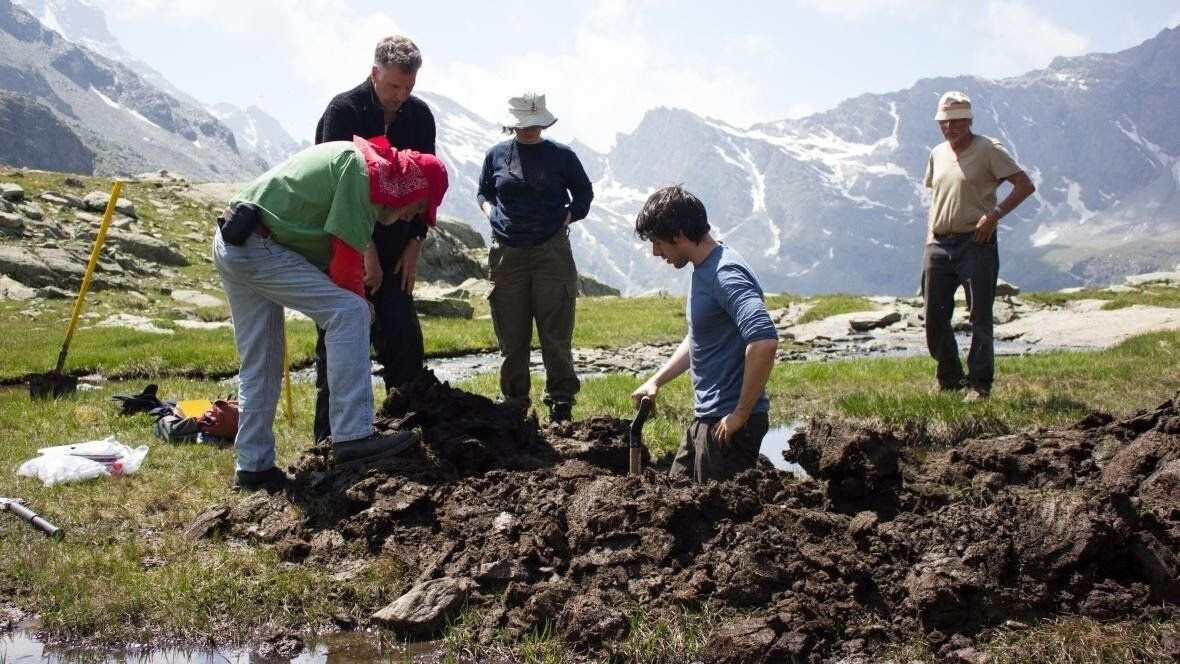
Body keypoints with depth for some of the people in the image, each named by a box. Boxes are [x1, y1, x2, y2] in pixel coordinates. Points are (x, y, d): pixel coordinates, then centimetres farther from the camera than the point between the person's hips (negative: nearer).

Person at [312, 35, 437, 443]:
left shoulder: (419, 115, 2)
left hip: (394, 249, 5)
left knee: (405, 338, 3)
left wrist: (414, 244, -1)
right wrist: (365, 250, -17)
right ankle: (329, 437, 3)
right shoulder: (343, 111, -14)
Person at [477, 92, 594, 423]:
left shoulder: (561, 156, 3)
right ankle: (514, 404, 17)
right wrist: (490, 210, 1)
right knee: (511, 336, 6)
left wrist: (568, 217, -2)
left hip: (552, 251, -2)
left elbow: (584, 193, 13)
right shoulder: (496, 155, 7)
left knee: (556, 334, -1)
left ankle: (561, 401, 11)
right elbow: (483, 192, 21)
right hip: (506, 254, 2)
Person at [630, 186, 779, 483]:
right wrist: (656, 380, 15)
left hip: (727, 424, -10)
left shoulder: (726, 275, -21)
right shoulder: (703, 269, 11)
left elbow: (764, 341, -34)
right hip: (705, 418, 10)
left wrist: (740, 414, -26)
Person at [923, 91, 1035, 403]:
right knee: (934, 316, 6)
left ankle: (979, 383, 3)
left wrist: (994, 214, -17)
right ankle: (950, 379, 20)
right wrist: (930, 232, 12)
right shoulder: (937, 154, 15)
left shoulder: (987, 149, -4)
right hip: (939, 245, 6)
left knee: (980, 317, -3)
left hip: (975, 243, -6)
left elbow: (1025, 185, -8)